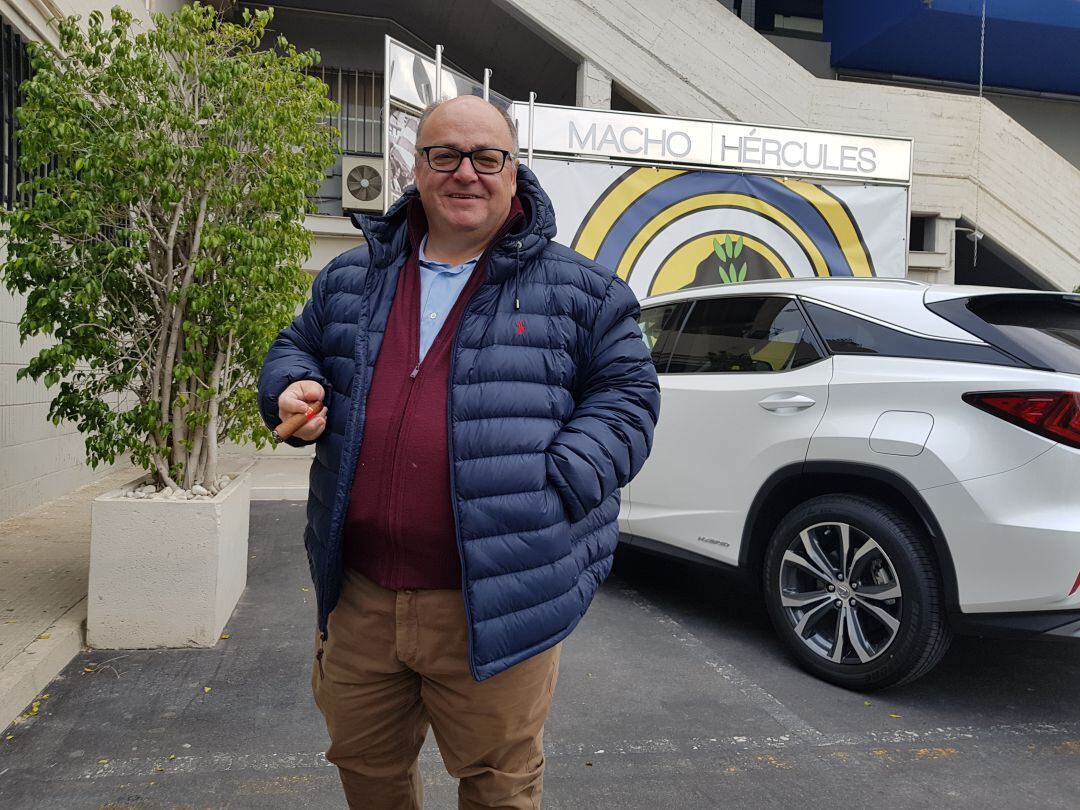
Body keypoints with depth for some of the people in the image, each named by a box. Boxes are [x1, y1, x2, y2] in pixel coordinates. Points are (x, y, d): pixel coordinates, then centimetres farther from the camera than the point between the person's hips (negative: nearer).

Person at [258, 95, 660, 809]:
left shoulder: (579, 289, 0)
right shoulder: (351, 278, 11)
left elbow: (626, 394, -1)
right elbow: (295, 349, 23)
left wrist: (558, 484, -16)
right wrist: (295, 389, -1)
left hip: (497, 603, -3)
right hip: (360, 596, 4)